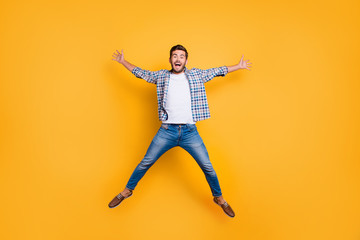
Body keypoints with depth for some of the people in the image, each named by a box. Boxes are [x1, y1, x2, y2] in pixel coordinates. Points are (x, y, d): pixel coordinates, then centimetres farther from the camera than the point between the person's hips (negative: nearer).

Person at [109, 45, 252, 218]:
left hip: (190, 132, 0)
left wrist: (238, 66, 24)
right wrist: (123, 62, 27)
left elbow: (216, 71, 18)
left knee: (207, 167, 5)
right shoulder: (161, 76, 9)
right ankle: (127, 191, 27)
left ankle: (219, 198, 28)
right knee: (145, 163, 5)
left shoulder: (196, 75, 9)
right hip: (167, 131, 0)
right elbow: (140, 73, 21)